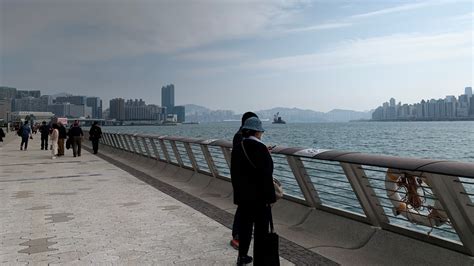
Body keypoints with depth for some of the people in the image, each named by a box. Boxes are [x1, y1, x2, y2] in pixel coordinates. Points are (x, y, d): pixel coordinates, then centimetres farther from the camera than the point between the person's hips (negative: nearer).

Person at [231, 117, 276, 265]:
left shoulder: (237, 148, 4)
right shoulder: (260, 148, -18)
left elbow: (234, 173, 9)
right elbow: (266, 175, -19)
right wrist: (270, 196, -12)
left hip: (243, 195, 7)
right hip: (260, 196, -7)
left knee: (245, 225, 19)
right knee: (261, 229, 4)